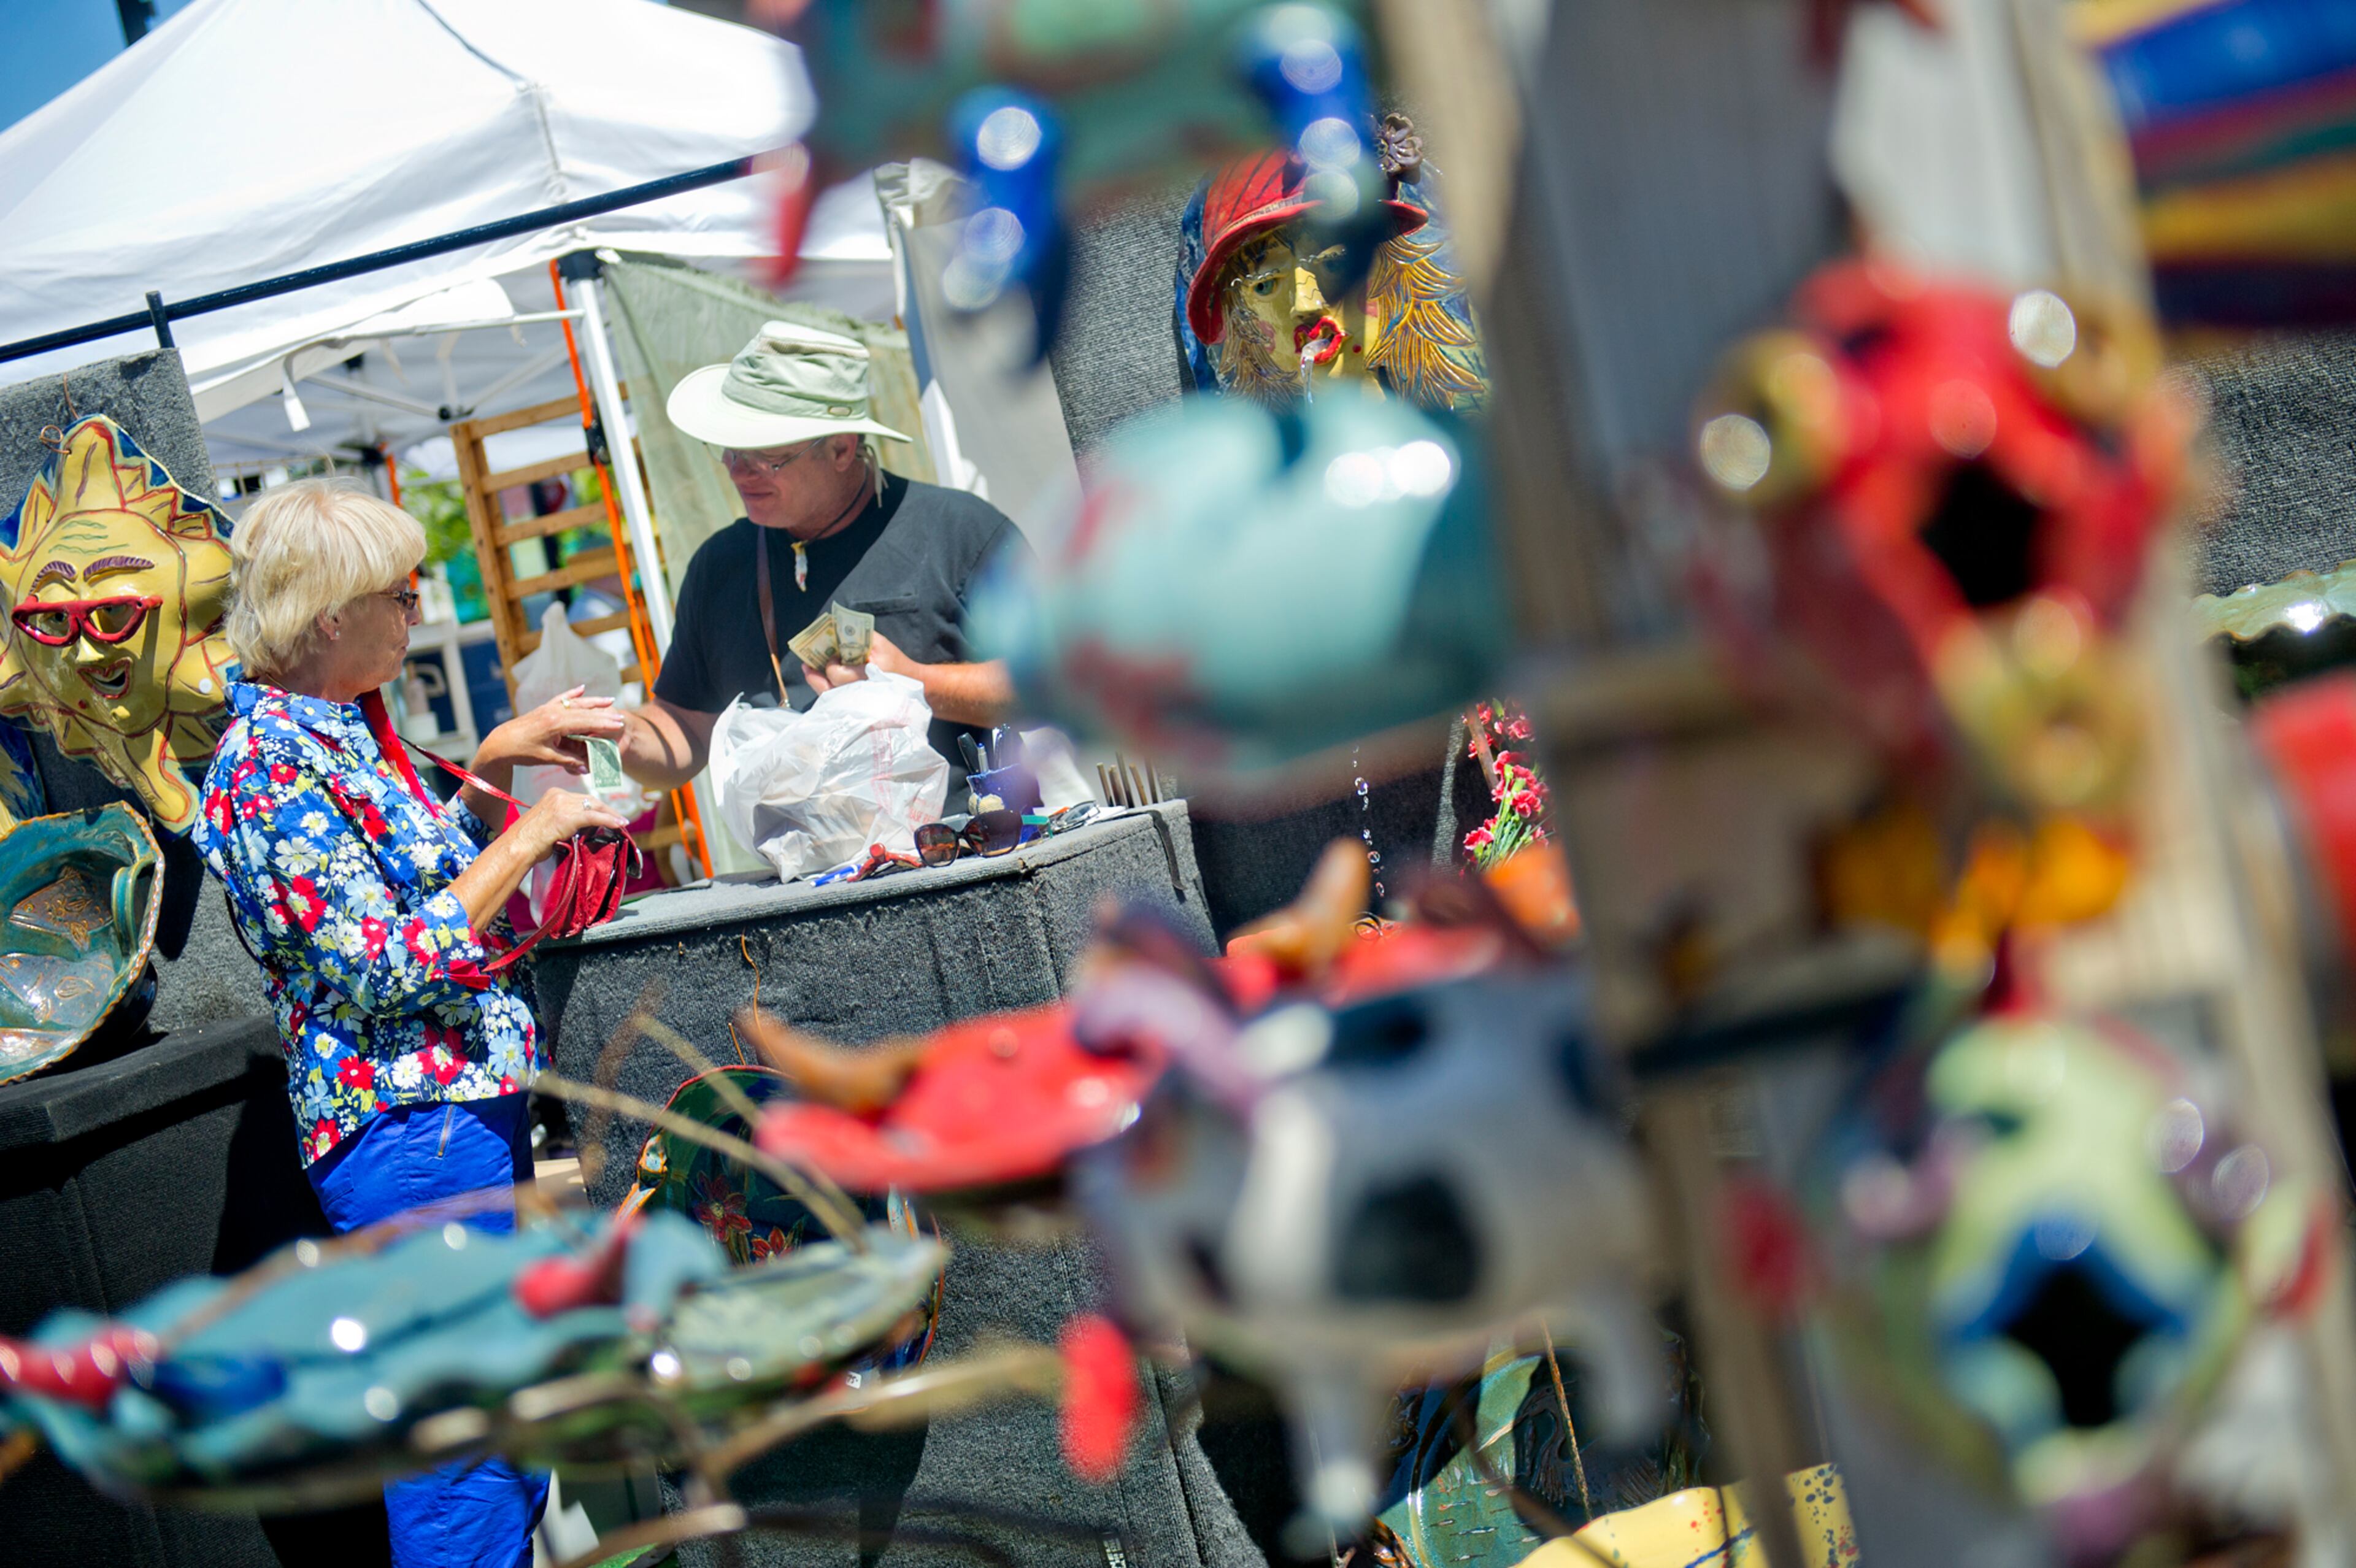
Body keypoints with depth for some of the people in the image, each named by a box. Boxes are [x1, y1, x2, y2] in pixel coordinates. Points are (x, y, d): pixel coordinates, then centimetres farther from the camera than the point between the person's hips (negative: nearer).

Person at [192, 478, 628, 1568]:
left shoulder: (337, 733, 11)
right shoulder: (270, 768, -18)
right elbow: (385, 969, -22)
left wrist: (493, 762, 15)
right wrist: (526, 836, -16)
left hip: (466, 1106, 10)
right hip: (413, 1130, -10)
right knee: (460, 1445, -4)